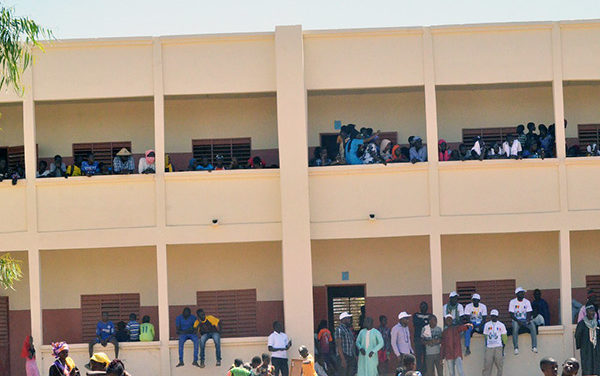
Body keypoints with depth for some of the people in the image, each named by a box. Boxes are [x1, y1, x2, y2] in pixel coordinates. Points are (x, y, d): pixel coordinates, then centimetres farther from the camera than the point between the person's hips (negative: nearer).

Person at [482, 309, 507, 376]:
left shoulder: (501, 325, 5)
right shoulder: (487, 325, 12)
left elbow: (504, 337, 5)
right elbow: (485, 336, 15)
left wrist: (503, 349, 0)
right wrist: (486, 347, 9)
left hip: (498, 347, -2)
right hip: (489, 347, 2)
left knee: (499, 365, -3)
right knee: (487, 365, -5)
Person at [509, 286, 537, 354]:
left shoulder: (527, 302, 4)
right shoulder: (512, 302, -3)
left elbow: (529, 314, 1)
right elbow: (511, 315, -7)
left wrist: (528, 320, -21)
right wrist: (518, 321, -22)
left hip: (525, 320, 2)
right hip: (516, 320, -2)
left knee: (533, 326, -28)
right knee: (515, 327, -35)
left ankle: (534, 347, -29)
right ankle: (516, 348, -32)